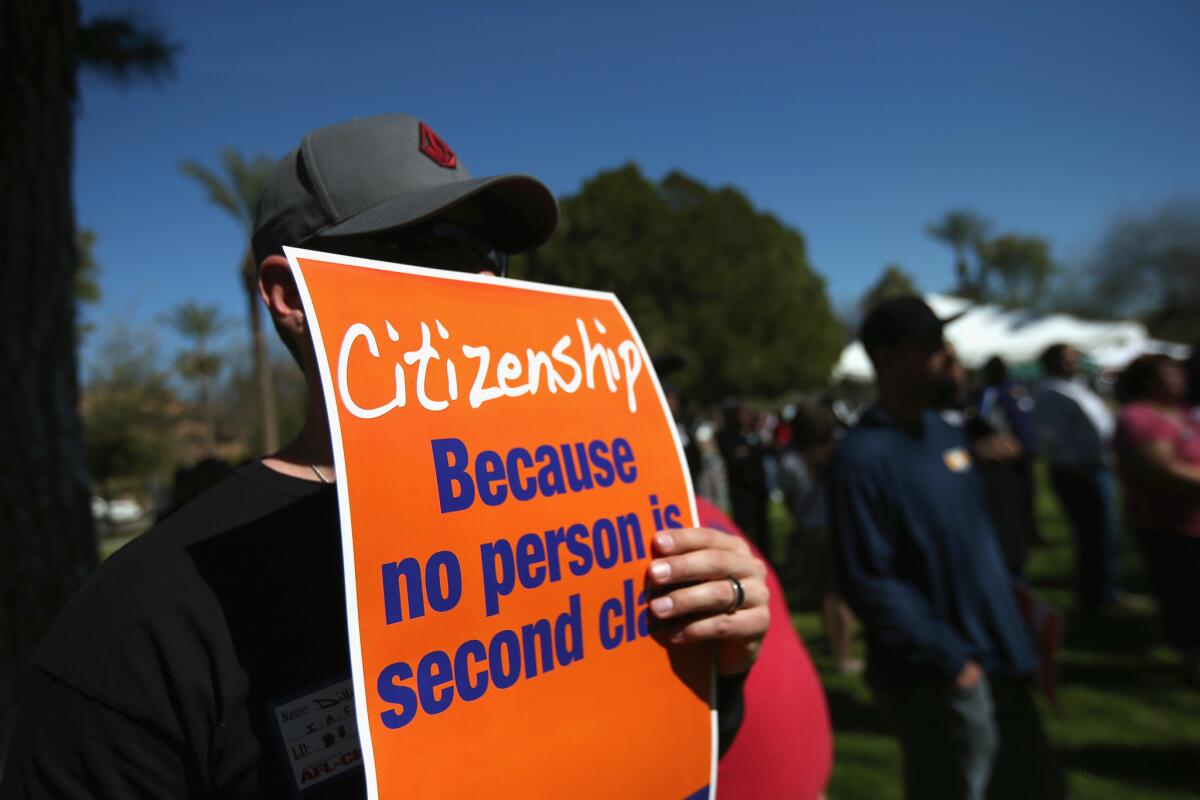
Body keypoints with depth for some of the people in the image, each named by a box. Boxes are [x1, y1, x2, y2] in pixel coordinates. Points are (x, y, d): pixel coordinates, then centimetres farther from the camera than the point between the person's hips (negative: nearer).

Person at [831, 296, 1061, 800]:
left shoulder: (945, 433, 6)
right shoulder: (863, 456, -20)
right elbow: (869, 584, -21)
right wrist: (949, 661, -18)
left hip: (996, 660, 8)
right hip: (936, 681, -8)